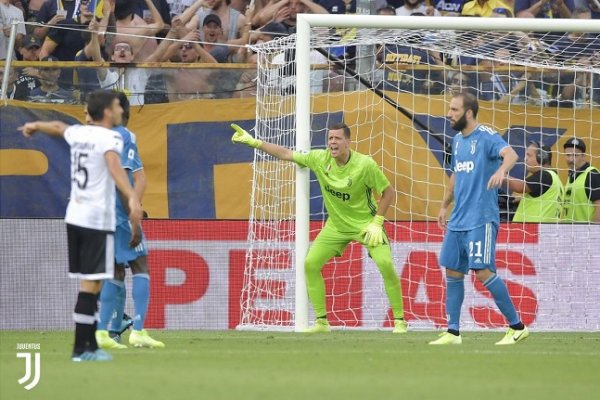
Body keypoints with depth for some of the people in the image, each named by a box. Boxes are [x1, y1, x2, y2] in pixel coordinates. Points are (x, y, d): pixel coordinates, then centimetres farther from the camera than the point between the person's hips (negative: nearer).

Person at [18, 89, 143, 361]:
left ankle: (90, 344, 13)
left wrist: (34, 126, 58)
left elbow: (57, 127, 35)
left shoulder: (78, 133, 12)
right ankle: (81, 348, -9)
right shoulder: (110, 138, -10)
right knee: (91, 283, -7)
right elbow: (114, 167, -30)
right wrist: (132, 200, -45)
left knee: (90, 283, 12)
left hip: (75, 216, 8)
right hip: (97, 219, -8)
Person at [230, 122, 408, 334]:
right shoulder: (320, 159, -12)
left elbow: (389, 192, -12)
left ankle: (399, 321, -10)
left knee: (385, 264, -22)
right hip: (336, 225, 5)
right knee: (310, 264, -6)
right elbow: (286, 154, -3)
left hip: (365, 224, -4)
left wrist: (377, 223, -17)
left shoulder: (365, 164, -23)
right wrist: (254, 142, -7)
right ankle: (321, 321, 5)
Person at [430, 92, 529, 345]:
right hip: (458, 220, 8)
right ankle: (453, 332, 12)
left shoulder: (486, 137, -11)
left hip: (481, 219, -8)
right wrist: (444, 206, 32)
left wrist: (501, 170, -50)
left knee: (483, 272, -13)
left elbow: (511, 154, -29)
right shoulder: (457, 140, 15)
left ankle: (517, 327, -5)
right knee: (452, 272, 7)